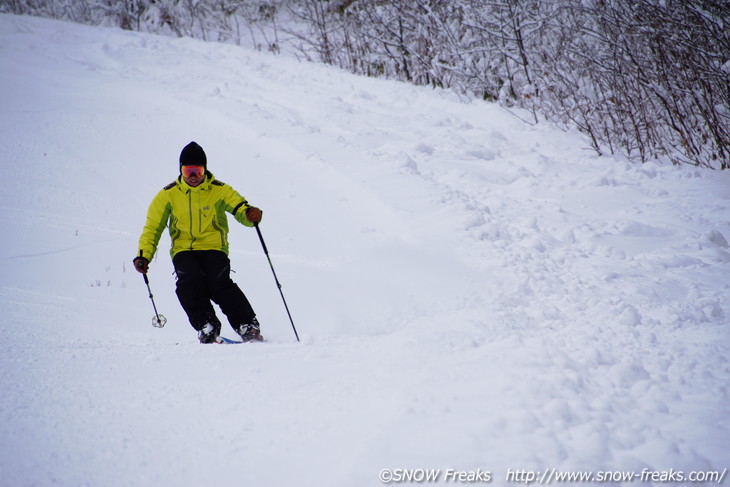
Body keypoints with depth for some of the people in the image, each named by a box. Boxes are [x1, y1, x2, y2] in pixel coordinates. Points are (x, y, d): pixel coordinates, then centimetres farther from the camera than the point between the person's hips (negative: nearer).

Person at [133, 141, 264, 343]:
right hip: (183, 249, 1)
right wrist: (144, 256, -6)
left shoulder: (220, 190, 1)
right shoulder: (168, 194, 4)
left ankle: (248, 327, -19)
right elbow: (153, 227, 7)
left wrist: (251, 215, -31)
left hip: (213, 247, -1)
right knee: (189, 281, -29)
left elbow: (240, 209, -4)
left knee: (218, 283, -27)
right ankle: (207, 327, -22)